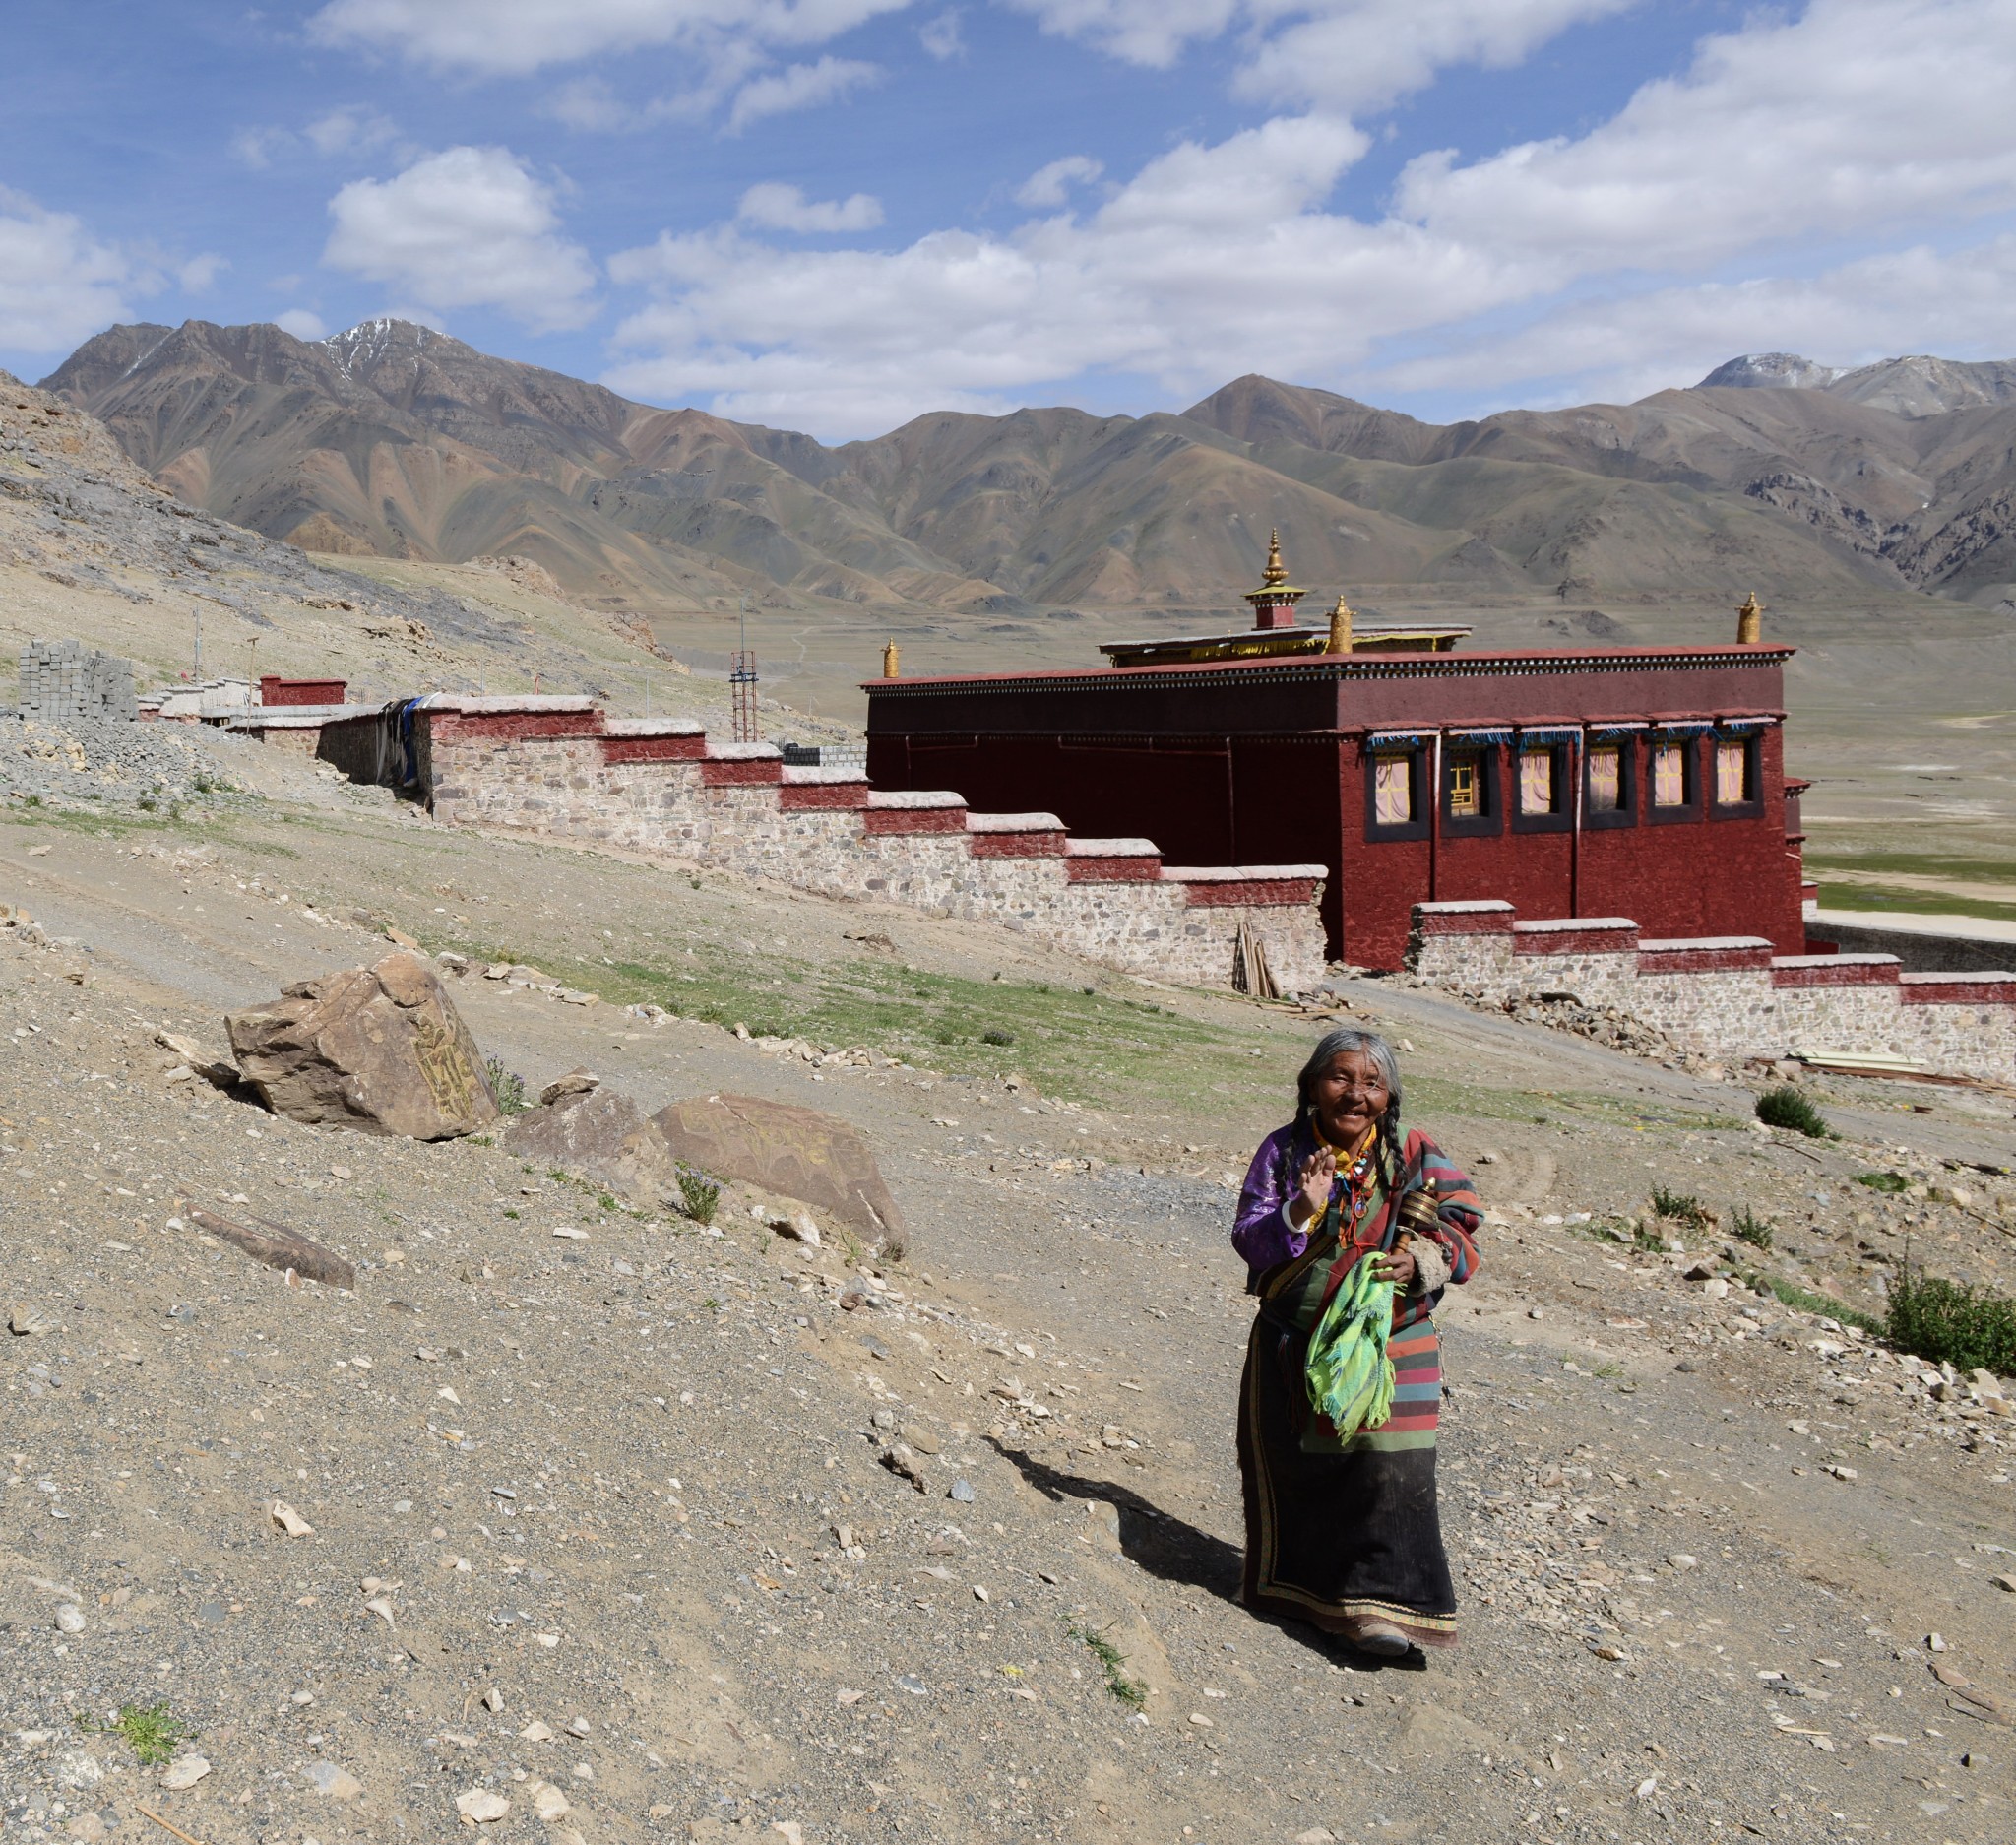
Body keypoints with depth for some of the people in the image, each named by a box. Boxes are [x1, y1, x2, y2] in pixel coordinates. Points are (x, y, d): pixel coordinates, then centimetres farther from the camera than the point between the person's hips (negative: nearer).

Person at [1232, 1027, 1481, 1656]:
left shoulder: (1416, 1157, -3)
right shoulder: (1283, 1151, -1)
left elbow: (1460, 1237, -5)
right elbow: (1247, 1238, -6)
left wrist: (1419, 1261, -26)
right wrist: (1300, 1213, -24)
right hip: (1291, 1345, 2)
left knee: (1387, 1469, -14)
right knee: (1289, 1467, 15)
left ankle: (1381, 1603, -7)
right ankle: (1293, 1582, 38)